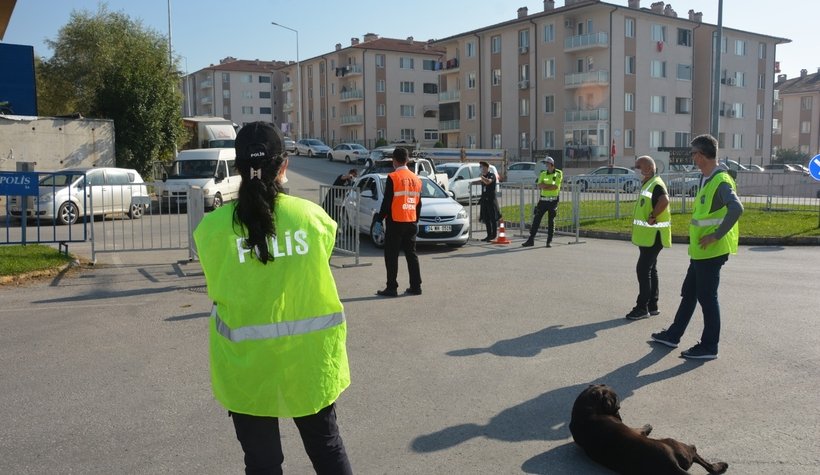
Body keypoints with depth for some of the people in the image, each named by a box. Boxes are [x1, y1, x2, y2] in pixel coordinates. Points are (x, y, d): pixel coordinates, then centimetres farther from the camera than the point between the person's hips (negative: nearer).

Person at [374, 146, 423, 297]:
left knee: (391, 256, 0)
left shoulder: (393, 177, -12)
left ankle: (391, 288, 1)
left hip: (395, 222, -6)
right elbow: (419, 203, 13)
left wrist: (380, 218, -2)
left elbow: (387, 201, -12)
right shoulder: (416, 179, 8)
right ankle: (416, 286, 14)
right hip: (411, 222, 6)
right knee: (411, 254, 12)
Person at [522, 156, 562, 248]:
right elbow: (539, 186, -3)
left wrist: (544, 186, -9)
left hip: (553, 200, -3)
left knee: (551, 221, 2)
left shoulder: (558, 173, -2)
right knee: (536, 219, 0)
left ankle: (549, 241, 10)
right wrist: (550, 186, -15)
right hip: (543, 199, 3)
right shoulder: (543, 174, 9)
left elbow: (556, 186, -14)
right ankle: (531, 240, 4)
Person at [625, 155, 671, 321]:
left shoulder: (656, 184, -17)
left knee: (643, 270, -9)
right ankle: (652, 306, 22)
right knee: (650, 270, 14)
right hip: (647, 236, 11)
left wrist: (652, 217, -27)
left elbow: (664, 200, -35)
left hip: (653, 236, -11)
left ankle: (642, 308, -5)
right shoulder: (647, 184, 16)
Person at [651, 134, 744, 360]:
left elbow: (736, 209, -31)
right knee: (689, 293, 17)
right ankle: (673, 335, 29)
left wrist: (716, 235, -26)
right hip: (699, 250, 10)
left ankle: (709, 346, 10)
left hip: (712, 251, -10)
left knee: (707, 297, -1)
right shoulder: (706, 179, 13)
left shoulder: (721, 181, -18)